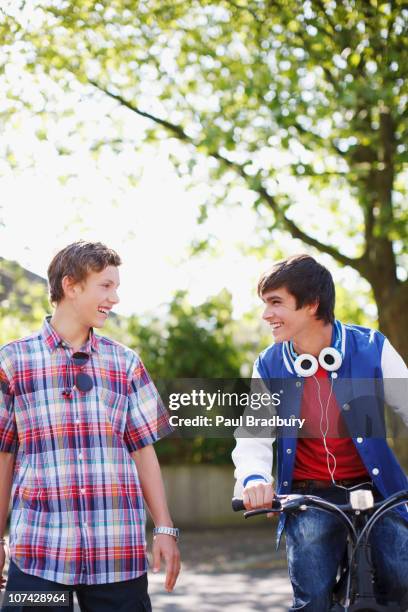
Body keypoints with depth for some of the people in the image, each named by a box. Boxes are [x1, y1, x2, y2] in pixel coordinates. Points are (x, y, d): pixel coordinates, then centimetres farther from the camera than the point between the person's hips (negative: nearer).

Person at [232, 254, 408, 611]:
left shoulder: (371, 348, -5)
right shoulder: (269, 367, -1)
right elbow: (253, 435, -5)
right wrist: (254, 479, -27)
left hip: (373, 490, 0)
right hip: (310, 499, 1)